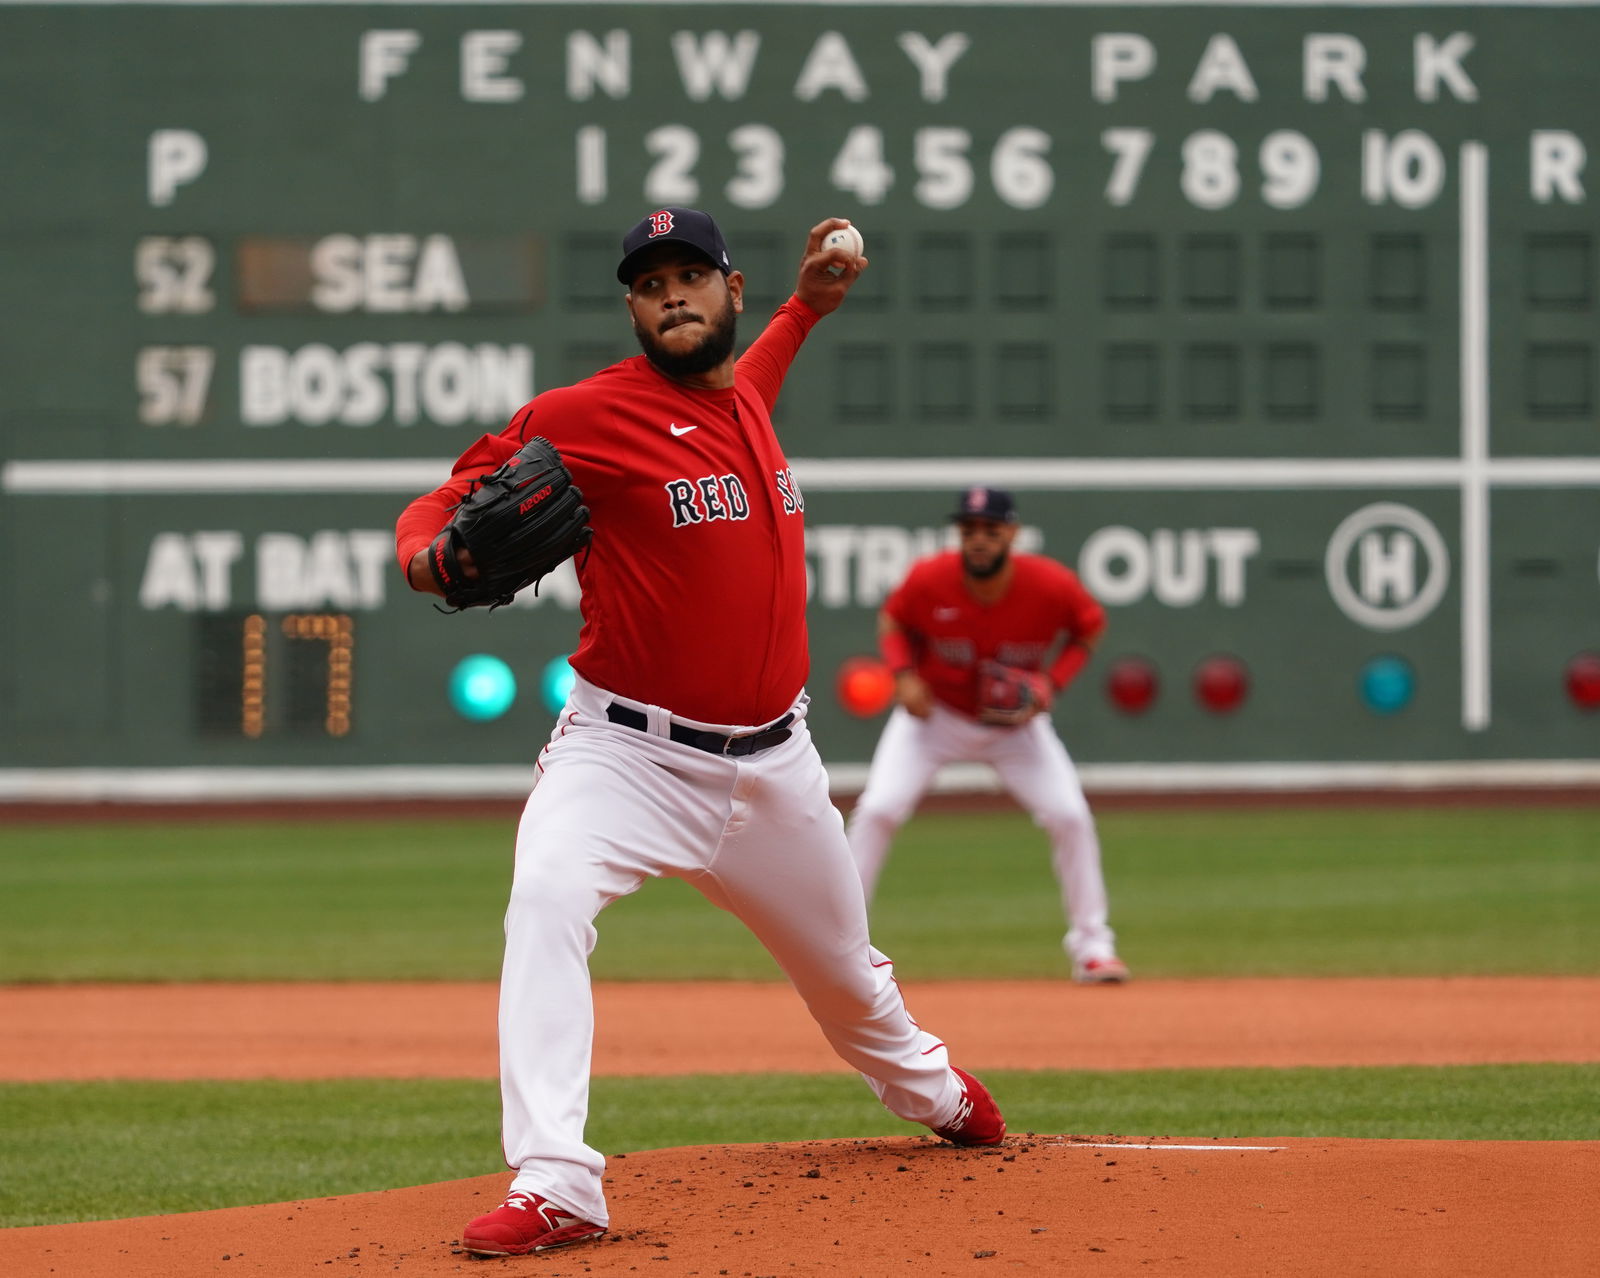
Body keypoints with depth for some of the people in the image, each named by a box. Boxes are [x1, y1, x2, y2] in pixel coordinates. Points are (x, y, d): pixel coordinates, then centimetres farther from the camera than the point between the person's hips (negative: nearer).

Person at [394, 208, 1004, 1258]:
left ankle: (933, 1091, 55)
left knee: (843, 966, 21)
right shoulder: (586, 416, -13)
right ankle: (555, 1188, -36)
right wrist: (429, 556, -33)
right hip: (627, 752, -5)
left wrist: (809, 305, 27)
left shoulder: (746, 398, 7)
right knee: (547, 900, -33)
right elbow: (452, 498, -12)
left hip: (773, 765, 5)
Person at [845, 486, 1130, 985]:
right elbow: (892, 620, -2)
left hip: (1017, 722, 1)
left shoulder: (1053, 585, -24)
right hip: (934, 714, -1)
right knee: (878, 809, -17)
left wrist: (1051, 683, -18)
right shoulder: (929, 580, -23)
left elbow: (1091, 626, -4)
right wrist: (904, 674, -21)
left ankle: (1092, 945, 5)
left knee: (1070, 816, -11)